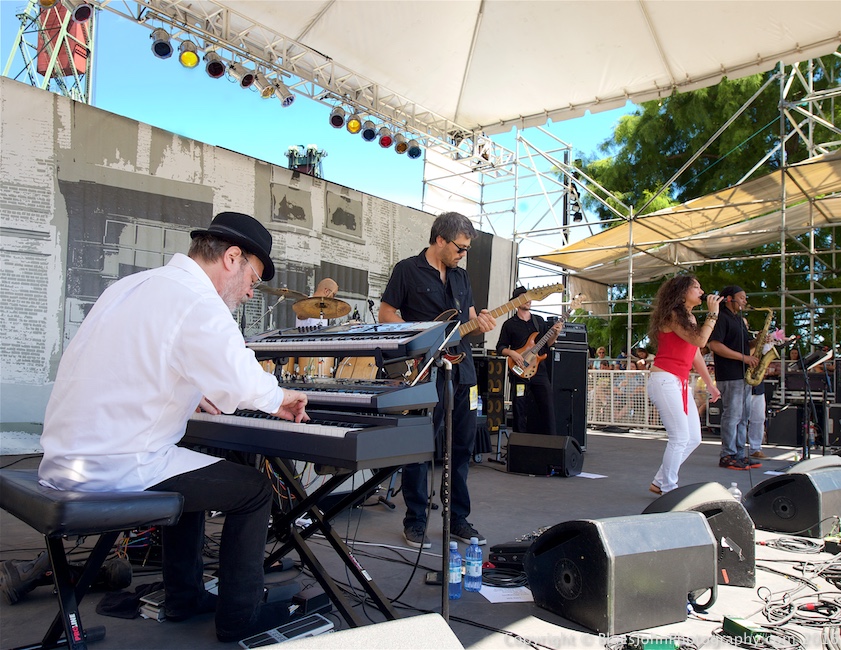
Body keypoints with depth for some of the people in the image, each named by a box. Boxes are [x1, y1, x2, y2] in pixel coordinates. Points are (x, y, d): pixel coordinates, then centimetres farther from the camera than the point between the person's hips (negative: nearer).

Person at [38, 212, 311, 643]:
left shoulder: (132, 285, 12)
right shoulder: (197, 300, -17)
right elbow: (245, 384, -30)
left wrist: (191, 394, 30)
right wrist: (278, 398, -8)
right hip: (114, 470, -9)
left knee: (190, 470, 31)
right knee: (255, 489, 4)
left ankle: (184, 597, 38)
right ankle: (239, 617, 18)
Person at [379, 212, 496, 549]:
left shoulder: (461, 276, 17)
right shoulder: (407, 270, -2)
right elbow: (386, 313, -2)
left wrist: (480, 323, -3)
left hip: (461, 369, 7)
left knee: (462, 446, 10)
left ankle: (457, 518, 23)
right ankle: (415, 522, 12)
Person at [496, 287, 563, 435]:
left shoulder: (539, 320, 15)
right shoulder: (509, 324, 4)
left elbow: (547, 343, 15)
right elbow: (500, 348, 4)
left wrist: (555, 333, -3)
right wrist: (512, 353, -15)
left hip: (539, 370, 3)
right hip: (519, 372, -3)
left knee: (548, 407, -2)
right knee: (520, 410, 0)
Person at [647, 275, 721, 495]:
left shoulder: (690, 318, 18)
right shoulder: (672, 315, -10)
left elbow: (696, 354, 22)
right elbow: (700, 340, -22)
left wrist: (710, 384, 23)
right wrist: (712, 313, -12)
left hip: (680, 383, 10)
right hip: (664, 380, -10)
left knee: (694, 438, 8)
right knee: (680, 438, -9)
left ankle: (660, 482, 18)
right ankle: (668, 489, 4)